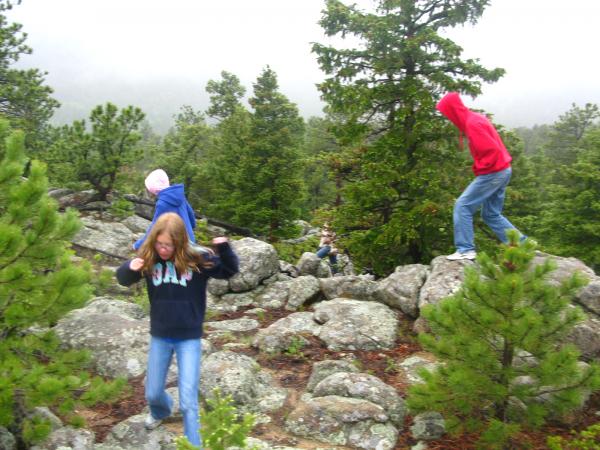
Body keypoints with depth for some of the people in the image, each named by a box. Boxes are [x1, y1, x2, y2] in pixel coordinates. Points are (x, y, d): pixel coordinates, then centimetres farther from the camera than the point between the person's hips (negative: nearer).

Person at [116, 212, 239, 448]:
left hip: (189, 338, -3)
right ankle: (161, 412, 56)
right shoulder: (148, 259, -10)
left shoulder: (196, 260, -16)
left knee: (188, 401, -2)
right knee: (153, 393, 21)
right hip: (160, 336, 3)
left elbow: (230, 270, -9)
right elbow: (123, 279, 2)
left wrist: (223, 248, -29)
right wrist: (130, 268, -22)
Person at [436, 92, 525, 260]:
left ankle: (465, 249, -4)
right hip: (502, 171, 10)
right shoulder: (474, 118, 12)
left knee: (463, 206, -5)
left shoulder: (472, 123, -18)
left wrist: (479, 168, -13)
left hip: (492, 173, -10)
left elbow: (492, 150, -25)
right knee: (491, 215, 15)